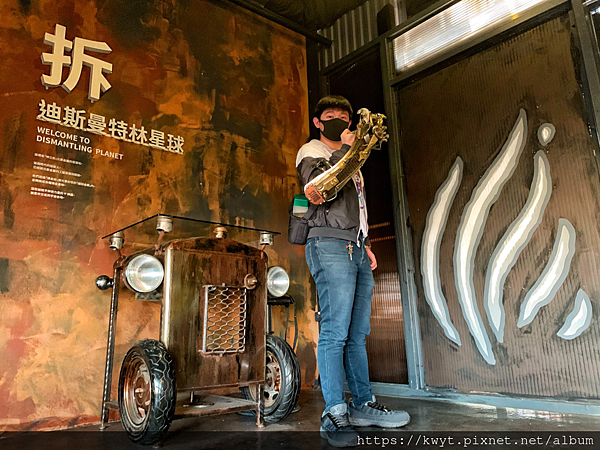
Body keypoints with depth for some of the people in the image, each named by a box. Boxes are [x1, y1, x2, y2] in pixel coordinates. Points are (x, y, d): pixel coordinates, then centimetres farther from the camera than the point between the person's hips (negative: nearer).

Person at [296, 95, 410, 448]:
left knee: (358, 334, 7)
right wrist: (345, 148, -7)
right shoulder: (311, 151, 7)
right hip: (330, 245, -7)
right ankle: (334, 413, -6)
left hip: (357, 248, 8)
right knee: (335, 331, -11)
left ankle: (363, 404, 14)